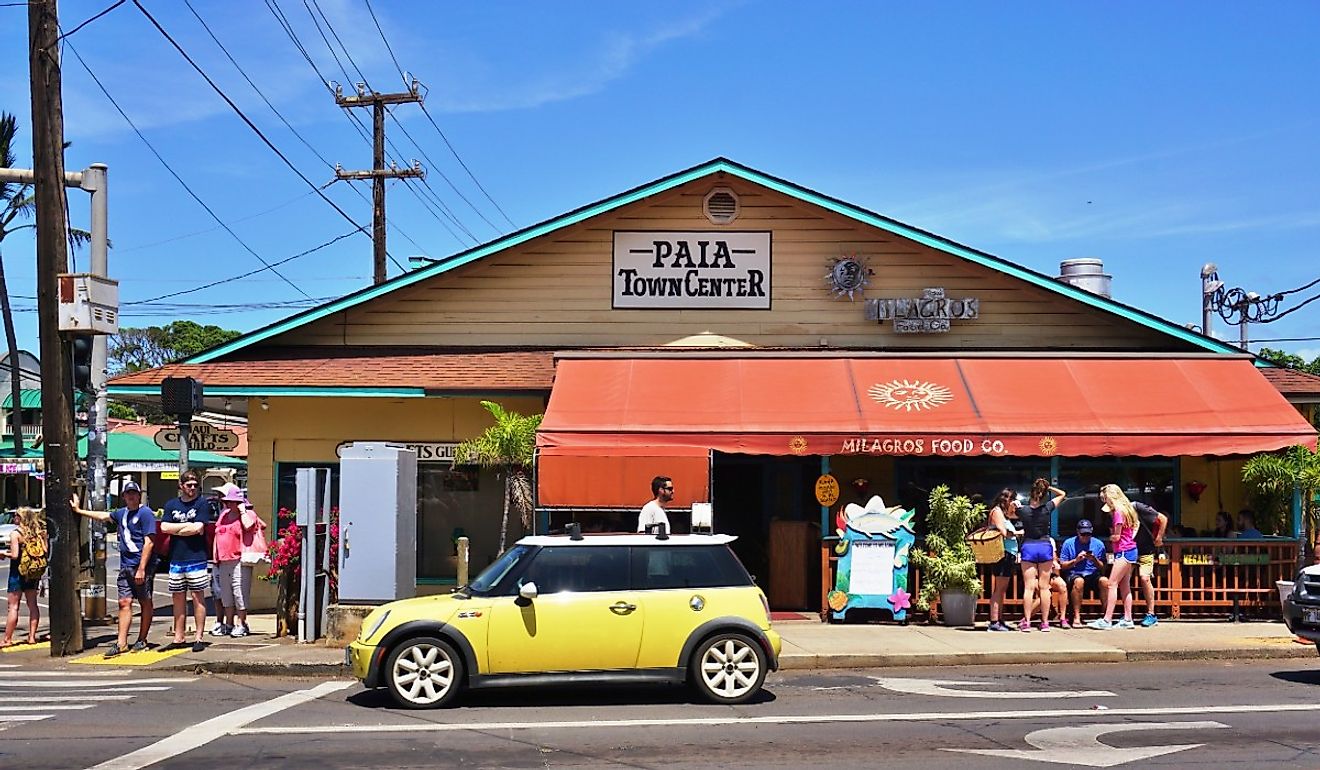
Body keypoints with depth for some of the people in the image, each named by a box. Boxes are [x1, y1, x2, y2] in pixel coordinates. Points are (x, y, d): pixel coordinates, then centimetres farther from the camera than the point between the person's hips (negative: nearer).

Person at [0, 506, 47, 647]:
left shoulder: (15, 534, -13)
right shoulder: (38, 533, 2)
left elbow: (15, 555, -18)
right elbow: (46, 551, 0)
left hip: (18, 573, -5)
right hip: (33, 573, 5)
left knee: (13, 606, -2)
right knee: (32, 604, 11)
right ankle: (32, 636, 12)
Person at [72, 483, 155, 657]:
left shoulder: (145, 513, -9)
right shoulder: (122, 513, 15)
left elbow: (148, 542, -14)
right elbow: (103, 516, 35)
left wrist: (141, 569, -20)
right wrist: (79, 511, 41)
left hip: (141, 566, -7)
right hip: (125, 566, 7)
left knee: (145, 603, 3)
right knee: (125, 603, 2)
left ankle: (142, 641, 10)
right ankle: (121, 643, -1)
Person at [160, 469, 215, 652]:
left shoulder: (202, 503, 1)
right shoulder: (171, 505, 13)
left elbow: (198, 528, -11)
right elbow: (164, 527, 1)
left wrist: (176, 529, 0)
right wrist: (187, 526, -5)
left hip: (196, 557, -4)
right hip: (176, 559, 4)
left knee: (197, 596, -2)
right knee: (178, 598, 7)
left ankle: (199, 637, 0)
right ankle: (178, 637, 14)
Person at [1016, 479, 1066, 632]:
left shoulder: (1022, 510, -7)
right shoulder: (1047, 508, -5)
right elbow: (1062, 494, 10)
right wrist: (1048, 487, 8)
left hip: (1028, 547, -1)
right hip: (1045, 546, 1)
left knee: (1028, 587, -1)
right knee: (1044, 587, 5)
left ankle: (1026, 622, -5)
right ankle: (1045, 622, 7)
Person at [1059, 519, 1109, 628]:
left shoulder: (1098, 544, 7)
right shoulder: (1069, 543, 2)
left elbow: (1102, 567, 6)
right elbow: (1062, 565, 1)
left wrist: (1095, 560, -14)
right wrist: (1076, 560, -14)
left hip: (1092, 575, 2)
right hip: (1073, 575, -2)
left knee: (1104, 581, -30)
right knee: (1079, 581, -38)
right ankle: (1076, 617, -32)